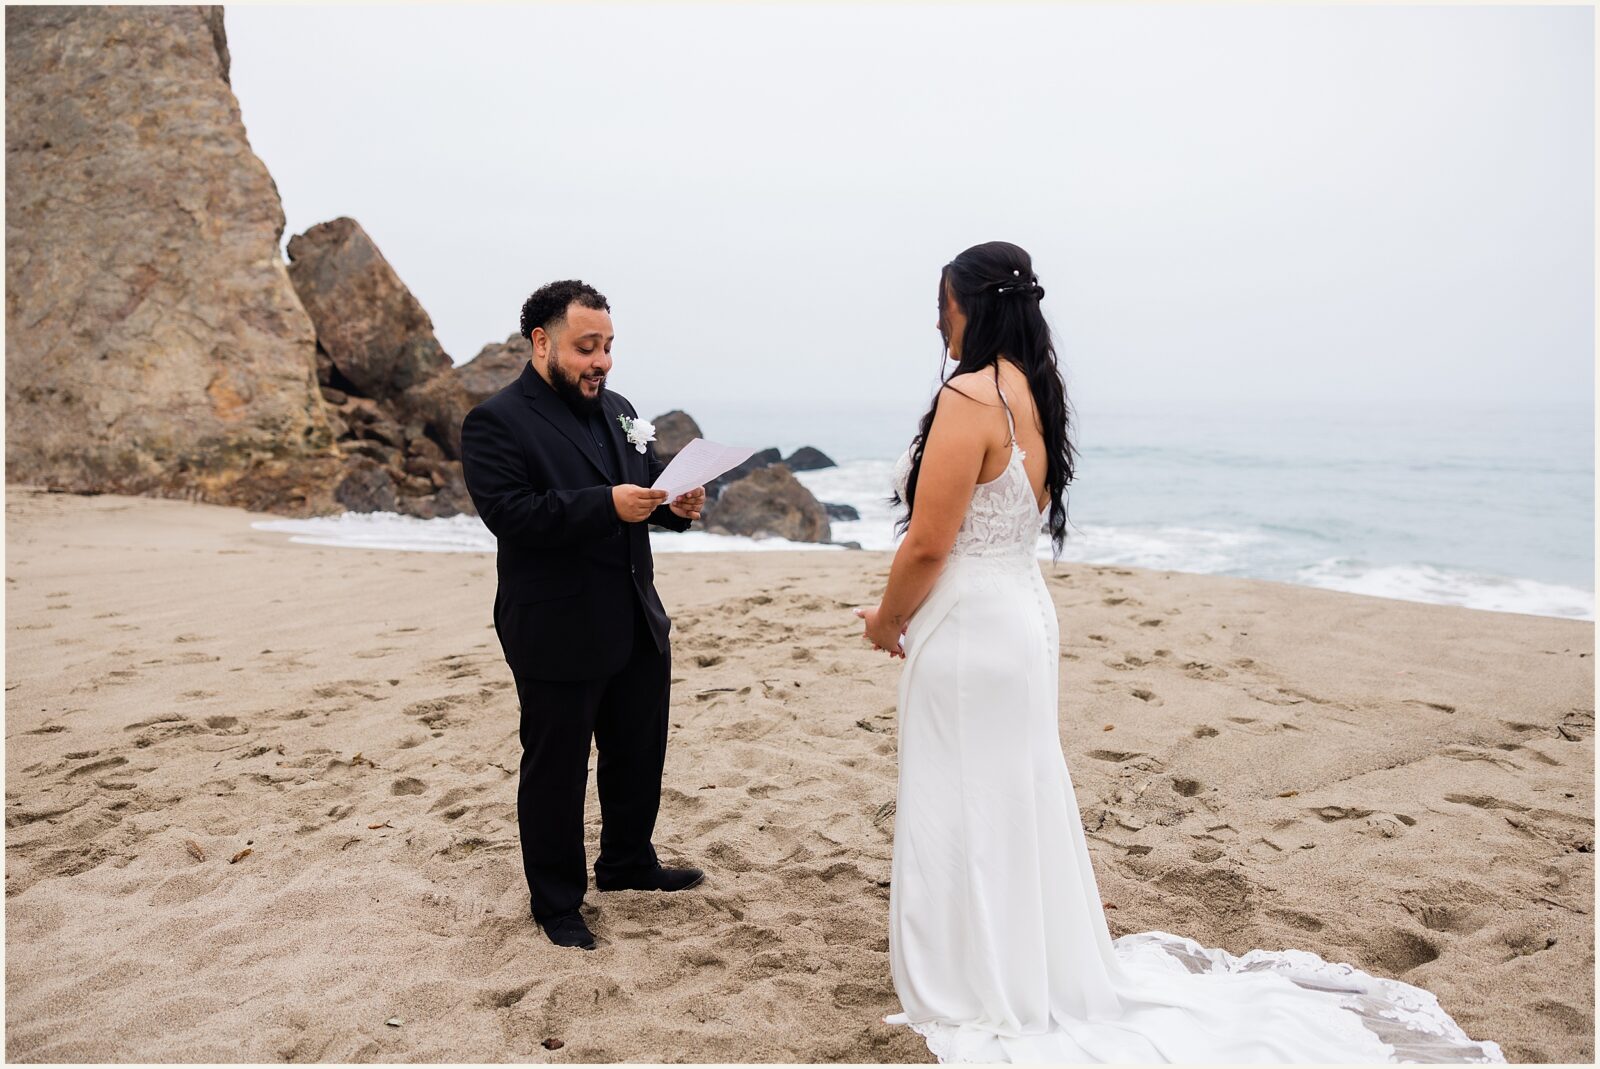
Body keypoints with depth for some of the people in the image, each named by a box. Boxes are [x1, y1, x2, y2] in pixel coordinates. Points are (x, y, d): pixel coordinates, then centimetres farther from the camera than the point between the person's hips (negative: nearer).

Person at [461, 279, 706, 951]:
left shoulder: (617, 411, 11)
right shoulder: (496, 422, -12)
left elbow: (647, 486, 17)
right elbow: (509, 514, -23)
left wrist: (675, 505, -7)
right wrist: (607, 505, -31)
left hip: (637, 624, 8)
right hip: (558, 636, -7)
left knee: (639, 755, 20)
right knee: (555, 772, 7)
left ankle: (628, 864, 42)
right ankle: (556, 902, 25)